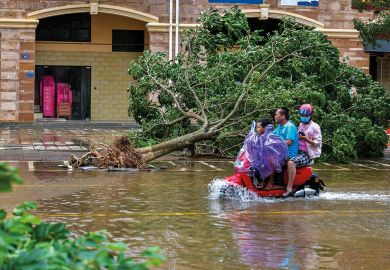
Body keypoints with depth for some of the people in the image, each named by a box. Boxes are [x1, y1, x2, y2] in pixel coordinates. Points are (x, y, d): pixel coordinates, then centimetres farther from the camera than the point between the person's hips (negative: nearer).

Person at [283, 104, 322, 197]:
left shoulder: (314, 127, -4)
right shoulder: (301, 125, 20)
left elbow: (318, 143, -11)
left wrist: (306, 139, -22)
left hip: (307, 154, -9)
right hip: (298, 152, 9)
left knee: (291, 162, -33)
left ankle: (289, 188, -35)